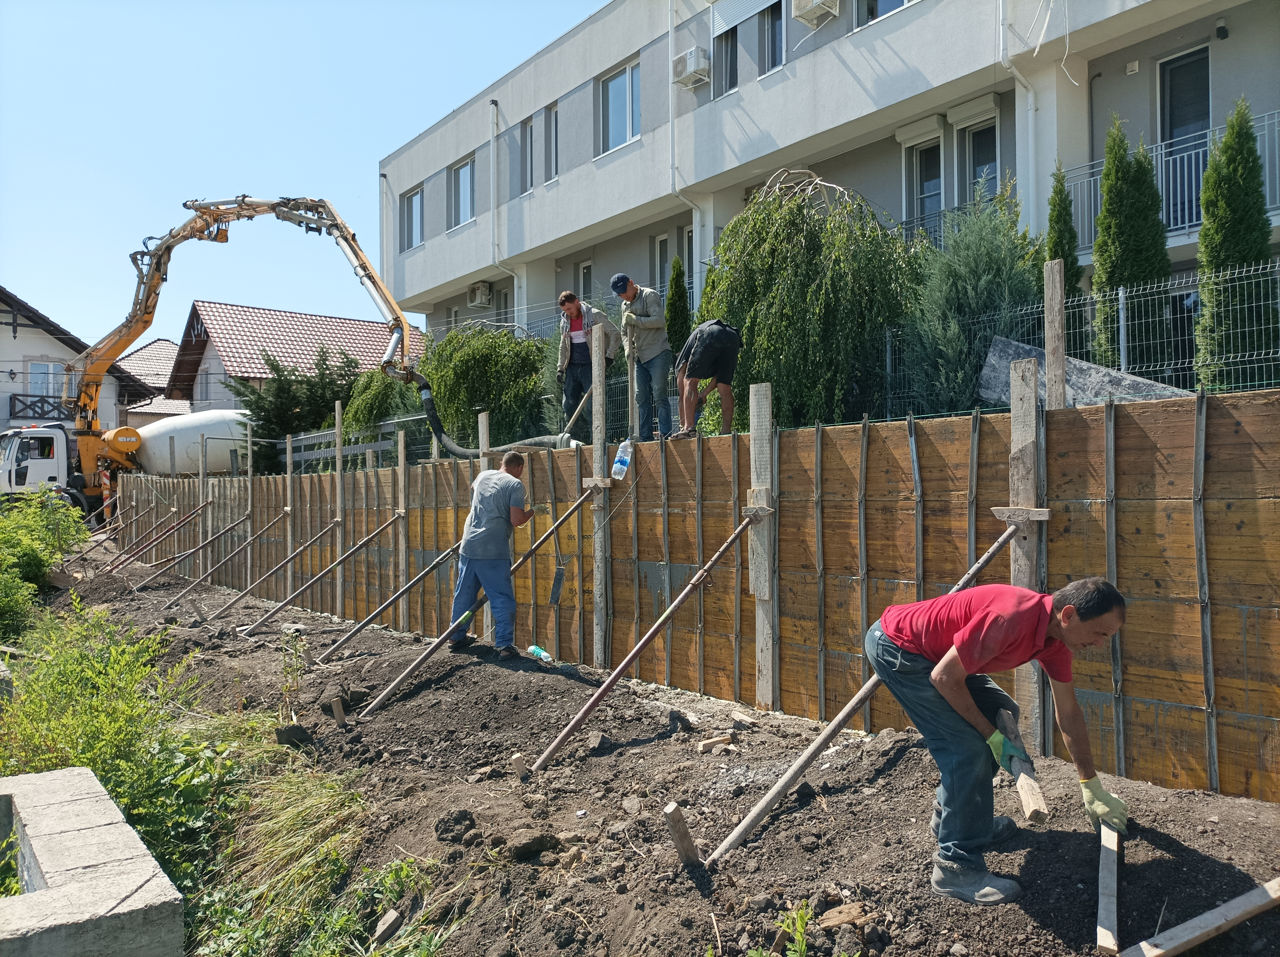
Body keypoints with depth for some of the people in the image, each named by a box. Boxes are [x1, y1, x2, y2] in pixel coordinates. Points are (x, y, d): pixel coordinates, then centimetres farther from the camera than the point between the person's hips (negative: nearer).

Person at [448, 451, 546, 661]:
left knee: (463, 594, 18)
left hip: (468, 546, 6)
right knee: (502, 599, 0)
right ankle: (504, 645, -3)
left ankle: (456, 637, 30)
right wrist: (534, 510, 4)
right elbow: (516, 520, -14)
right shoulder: (515, 484, -5)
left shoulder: (483, 475, 15)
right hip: (494, 551, -6)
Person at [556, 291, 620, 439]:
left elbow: (615, 334, -4)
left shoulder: (594, 315, -5)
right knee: (568, 404, 1)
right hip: (572, 367, 6)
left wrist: (609, 356, -11)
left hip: (590, 366, -6)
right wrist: (560, 368, 12)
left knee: (590, 406, -11)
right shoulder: (565, 321, 14)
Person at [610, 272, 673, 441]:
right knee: (642, 397, 5)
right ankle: (646, 436, 8)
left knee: (659, 395, -13)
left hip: (658, 353, -8)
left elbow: (659, 320, -16)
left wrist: (635, 320, -13)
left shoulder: (650, 295, -3)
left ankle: (666, 435, -12)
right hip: (640, 357, 8)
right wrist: (628, 348, 8)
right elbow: (625, 332, 26)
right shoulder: (625, 305, 20)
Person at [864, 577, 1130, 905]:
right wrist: (993, 737, -12)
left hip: (929, 650, 10)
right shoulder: (1010, 619, -31)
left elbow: (1069, 715, 11)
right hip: (894, 646, -10)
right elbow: (944, 678, -24)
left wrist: (1092, 789, 17)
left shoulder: (1056, 636, -2)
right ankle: (955, 866, -4)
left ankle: (952, 814, 27)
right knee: (967, 745, -14)